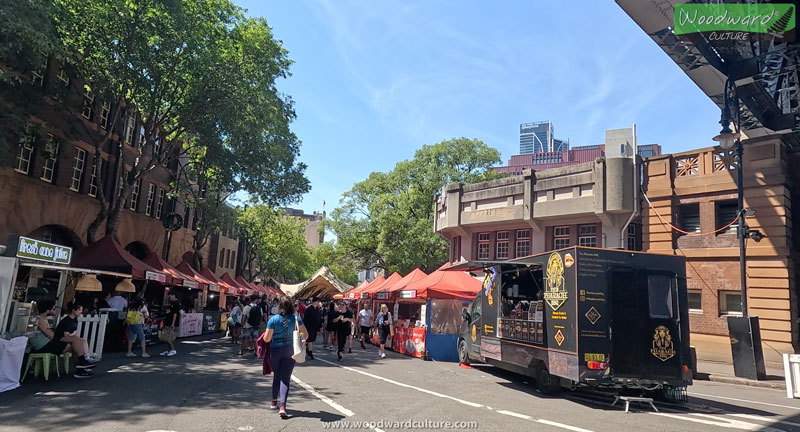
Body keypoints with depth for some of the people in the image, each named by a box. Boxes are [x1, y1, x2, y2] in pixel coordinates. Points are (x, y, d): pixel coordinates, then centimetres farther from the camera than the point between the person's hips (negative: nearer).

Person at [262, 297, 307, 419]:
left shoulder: (273, 319, -10)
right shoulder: (296, 318, -5)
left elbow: (267, 339, -9)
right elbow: (305, 334, -2)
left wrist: (265, 335, 13)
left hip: (275, 350, 0)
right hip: (290, 351, 0)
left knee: (277, 376, 20)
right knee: (285, 378, 0)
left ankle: (274, 401, 34)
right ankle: (282, 406, -12)